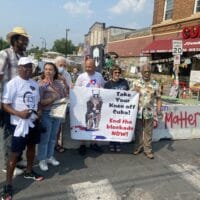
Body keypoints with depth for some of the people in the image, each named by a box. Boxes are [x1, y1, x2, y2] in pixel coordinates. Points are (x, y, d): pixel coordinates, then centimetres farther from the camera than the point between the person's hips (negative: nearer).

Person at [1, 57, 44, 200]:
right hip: (19, 123, -7)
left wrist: (38, 112, -2)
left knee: (32, 146, 20)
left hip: (32, 122, 7)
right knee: (15, 153, -2)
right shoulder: (12, 84, -14)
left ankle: (29, 172, 42)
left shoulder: (34, 84, 7)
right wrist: (19, 113, -30)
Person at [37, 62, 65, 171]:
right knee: (44, 138, 1)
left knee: (53, 137, 15)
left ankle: (50, 156, 30)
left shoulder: (58, 82, 7)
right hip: (45, 114, -6)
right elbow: (39, 102, -18)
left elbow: (63, 96, 8)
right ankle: (42, 160, 16)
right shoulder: (41, 84, -11)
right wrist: (52, 99, -23)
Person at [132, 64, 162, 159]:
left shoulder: (155, 84, 1)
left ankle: (148, 150, 20)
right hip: (138, 112, 1)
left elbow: (158, 98, 3)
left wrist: (159, 109, -7)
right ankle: (138, 147, 30)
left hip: (149, 112, 0)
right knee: (138, 131, 13)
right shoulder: (136, 83, 2)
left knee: (148, 132, 8)